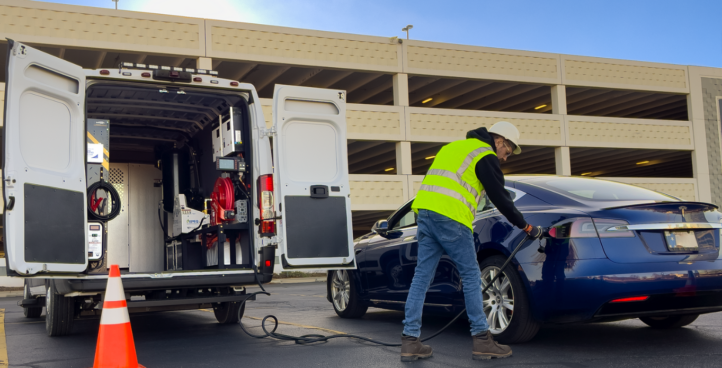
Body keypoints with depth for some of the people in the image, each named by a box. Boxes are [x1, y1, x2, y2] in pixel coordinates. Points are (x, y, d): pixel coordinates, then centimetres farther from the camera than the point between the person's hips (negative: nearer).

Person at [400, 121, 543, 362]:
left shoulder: (455, 147, 28)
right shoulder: (486, 156, 2)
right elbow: (501, 199, 0)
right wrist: (526, 227, 11)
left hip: (425, 210, 8)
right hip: (451, 217, -8)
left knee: (422, 277, 7)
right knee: (471, 277, 1)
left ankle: (410, 341, 7)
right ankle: (482, 340, 6)